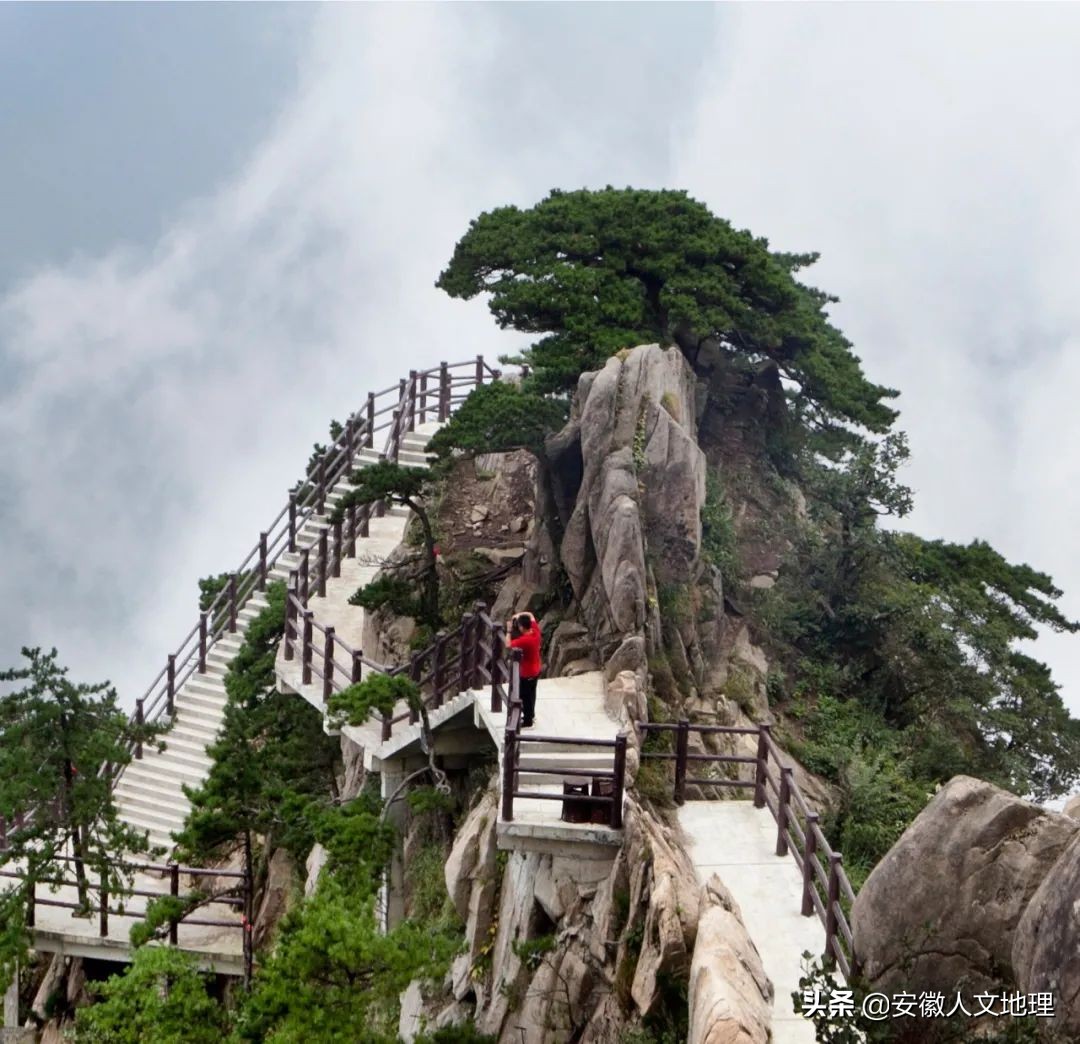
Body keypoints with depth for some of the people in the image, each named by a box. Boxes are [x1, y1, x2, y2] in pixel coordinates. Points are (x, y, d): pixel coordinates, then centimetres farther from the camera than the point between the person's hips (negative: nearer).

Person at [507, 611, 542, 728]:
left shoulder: (523, 640, -33)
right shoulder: (535, 632, -10)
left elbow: (509, 645, -17)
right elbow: (531, 616, 6)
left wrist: (509, 631, -9)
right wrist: (520, 615, -6)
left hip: (526, 674, -8)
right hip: (535, 671, 8)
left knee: (526, 697, 8)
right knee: (531, 694, 25)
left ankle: (528, 722, 19)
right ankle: (531, 715, 42)